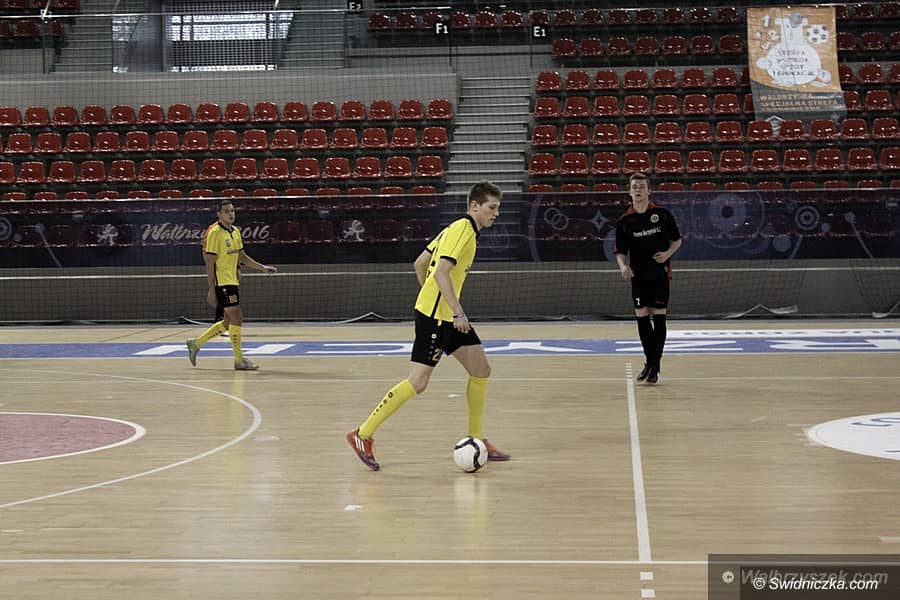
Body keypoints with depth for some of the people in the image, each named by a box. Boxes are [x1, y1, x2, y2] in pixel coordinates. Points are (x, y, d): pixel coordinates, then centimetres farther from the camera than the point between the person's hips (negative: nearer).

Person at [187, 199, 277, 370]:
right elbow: (210, 262, -14)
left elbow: (242, 257, 22)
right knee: (237, 318, -9)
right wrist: (211, 290, -17)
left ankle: (196, 344, 25)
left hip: (232, 282, 9)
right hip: (221, 282, -9)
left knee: (228, 322, 12)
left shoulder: (236, 232, 12)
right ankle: (239, 360, -1)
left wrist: (263, 268, 14)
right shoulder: (215, 233, -12)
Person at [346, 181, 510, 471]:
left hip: (447, 314, 10)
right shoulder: (462, 230, -14)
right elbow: (441, 272, -25)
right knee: (417, 383, -11)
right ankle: (363, 435, -4)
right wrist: (458, 312, -27)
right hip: (433, 316, -10)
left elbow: (420, 263, 19)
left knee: (481, 371, 9)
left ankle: (476, 440, 18)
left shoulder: (458, 228, 15)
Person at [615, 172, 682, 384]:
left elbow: (677, 240, 6)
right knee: (642, 318, 3)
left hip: (660, 274, -2)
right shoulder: (624, 221, 2)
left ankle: (655, 366, 2)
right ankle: (649, 361, 20)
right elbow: (620, 251, 5)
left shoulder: (662, 214, -2)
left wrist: (667, 253, -13)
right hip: (638, 277, 2)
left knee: (658, 317, -4)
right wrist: (623, 266, -15)